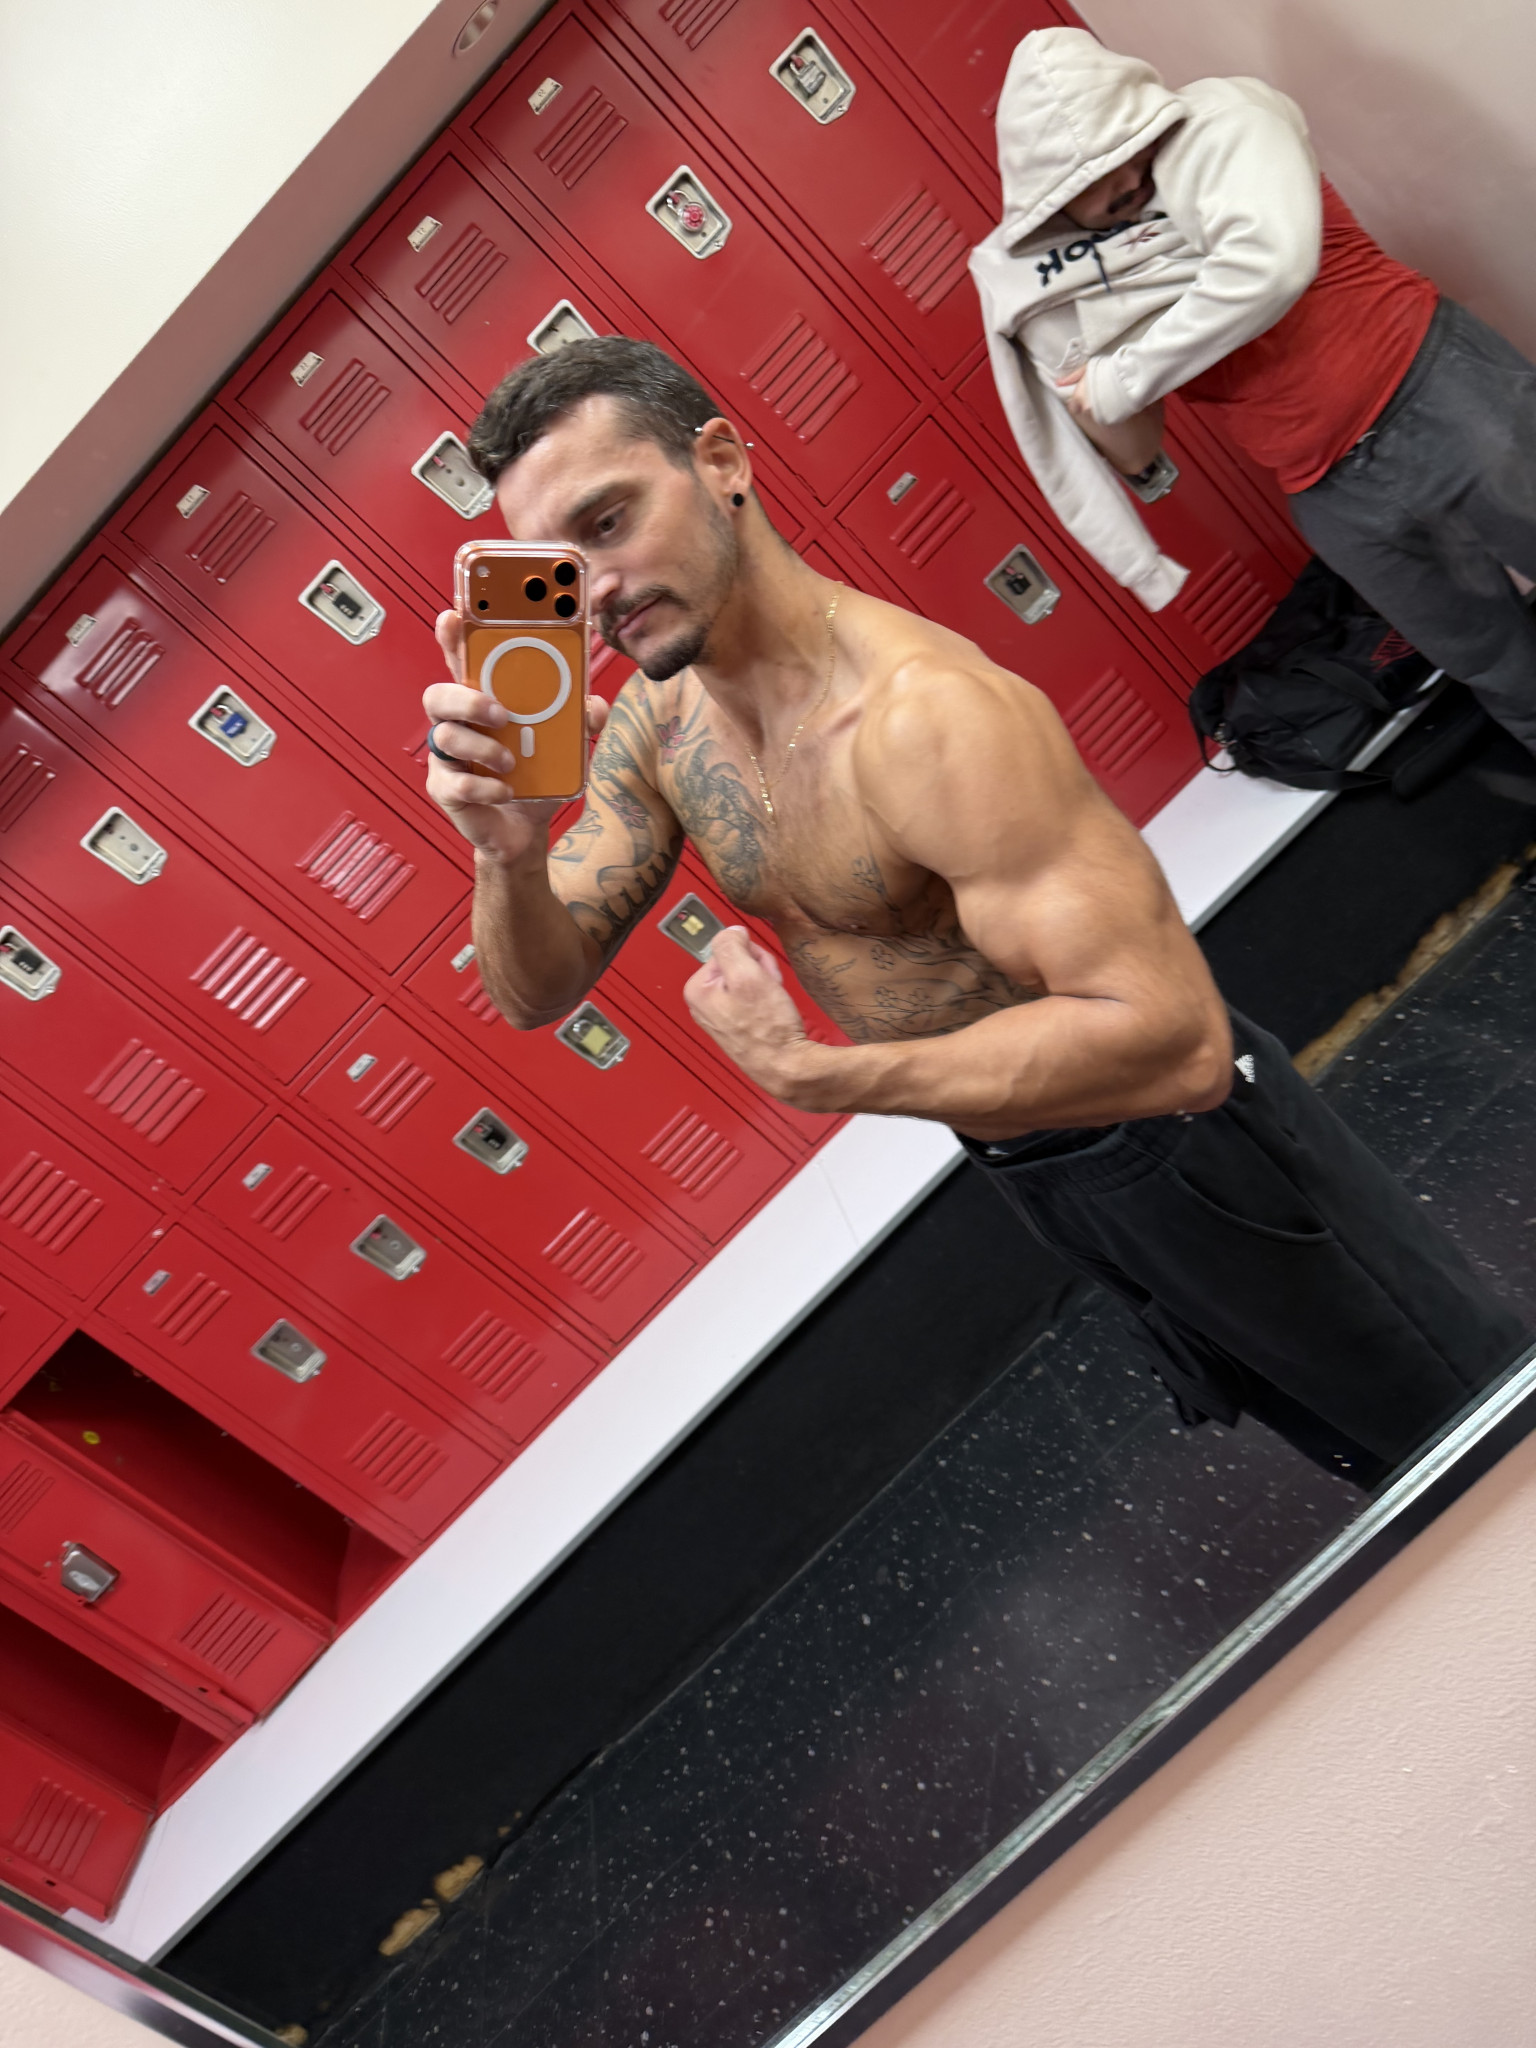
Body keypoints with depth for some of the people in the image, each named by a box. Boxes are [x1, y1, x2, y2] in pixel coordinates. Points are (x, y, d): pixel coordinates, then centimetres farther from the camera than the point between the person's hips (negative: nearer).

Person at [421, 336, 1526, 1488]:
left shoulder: (924, 711, -33)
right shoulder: (656, 724, -6)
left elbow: (1172, 1040, -38)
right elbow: (537, 994, -4)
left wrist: (808, 1073, -36)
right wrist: (507, 852, -27)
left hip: (1179, 1149, -7)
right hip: (1020, 1165, 8)